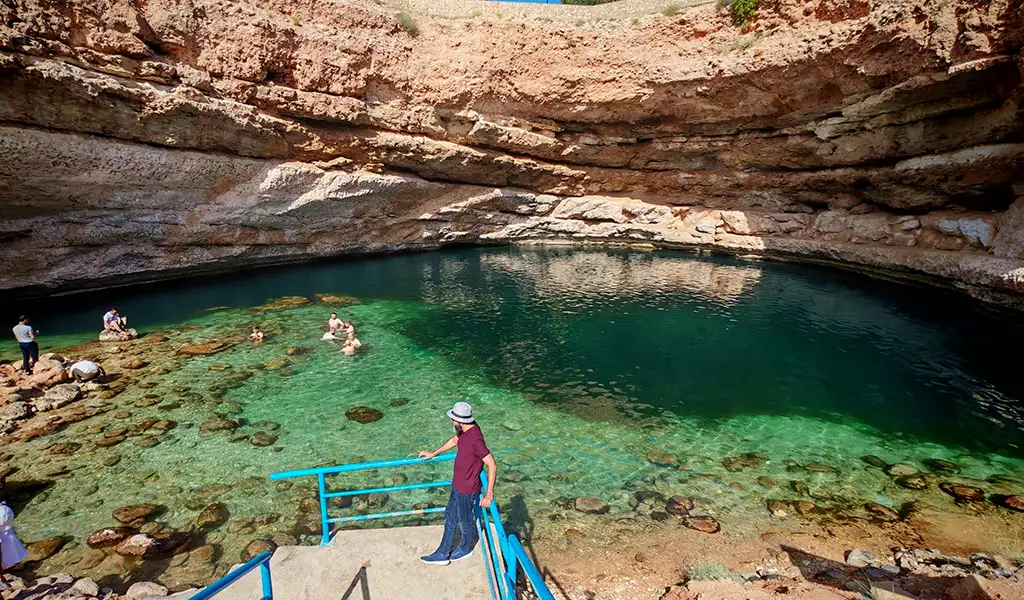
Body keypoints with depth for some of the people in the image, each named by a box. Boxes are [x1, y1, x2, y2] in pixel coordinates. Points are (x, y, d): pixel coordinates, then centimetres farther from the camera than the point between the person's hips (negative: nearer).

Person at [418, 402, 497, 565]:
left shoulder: (475, 439, -34)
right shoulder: (465, 430, -7)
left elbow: (492, 465, -31)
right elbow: (454, 441, 15)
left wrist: (489, 494, -29)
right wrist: (433, 454, 24)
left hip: (466, 489, -9)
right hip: (457, 484, 9)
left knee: (465, 521, 17)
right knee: (450, 516, 23)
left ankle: (465, 549, 44)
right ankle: (443, 554, 41)